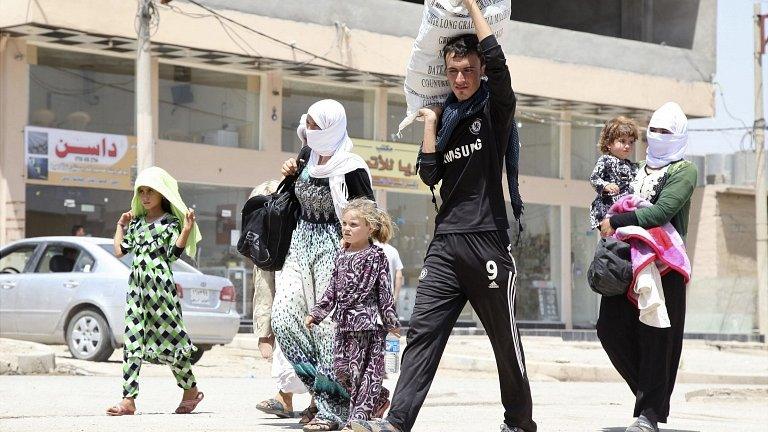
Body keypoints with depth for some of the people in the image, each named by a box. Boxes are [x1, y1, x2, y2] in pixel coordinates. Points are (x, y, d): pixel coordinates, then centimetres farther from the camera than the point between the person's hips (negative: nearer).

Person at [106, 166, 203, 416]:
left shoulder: (171, 222, 1)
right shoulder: (136, 222, 17)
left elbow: (174, 253, -10)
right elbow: (120, 251, 17)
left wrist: (186, 231, -20)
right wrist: (121, 225, 21)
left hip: (160, 286, -5)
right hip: (137, 285, 5)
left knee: (168, 338, 1)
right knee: (132, 340, -3)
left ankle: (191, 390, 19)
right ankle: (128, 400, -7)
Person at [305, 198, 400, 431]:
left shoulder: (376, 257, -5)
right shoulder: (341, 256, 12)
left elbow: (384, 291, -5)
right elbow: (332, 289, 17)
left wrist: (391, 321, -6)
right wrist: (316, 313, 12)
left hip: (368, 323, -7)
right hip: (344, 323, 7)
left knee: (366, 370, -4)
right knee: (341, 369, 5)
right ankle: (378, 400, 23)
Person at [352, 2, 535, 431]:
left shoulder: (495, 108, 1)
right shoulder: (447, 116, 16)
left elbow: (497, 61, -18)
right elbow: (430, 174, 9)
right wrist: (430, 122, 4)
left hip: (487, 242, -4)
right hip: (446, 243, 5)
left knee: (506, 340, 5)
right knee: (423, 332, -7)